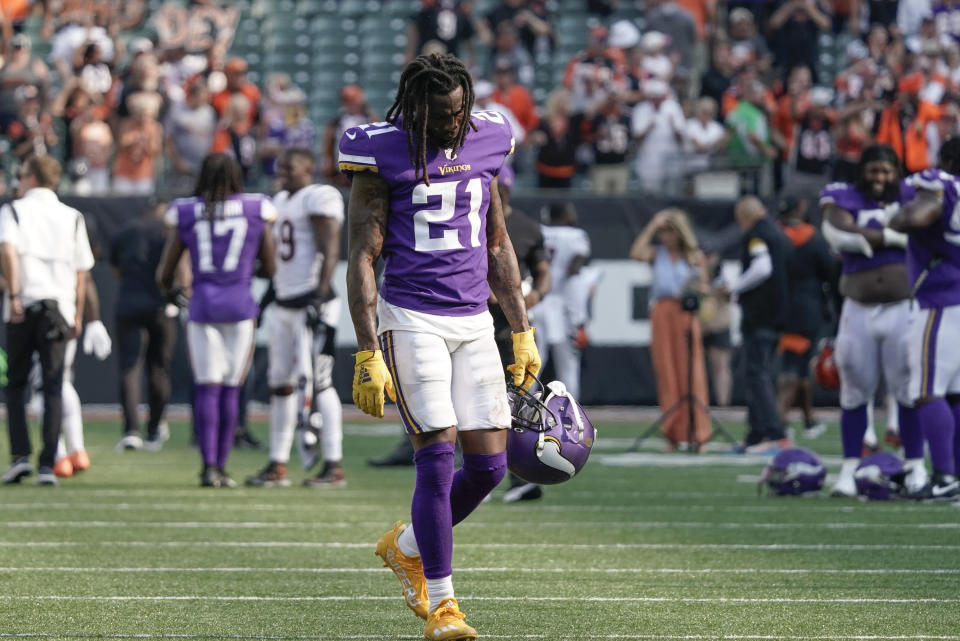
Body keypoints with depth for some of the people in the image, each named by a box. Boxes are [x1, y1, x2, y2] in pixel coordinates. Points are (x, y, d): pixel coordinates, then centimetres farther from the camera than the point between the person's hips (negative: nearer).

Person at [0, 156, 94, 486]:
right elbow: (82, 270, 10)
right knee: (53, 388, 3)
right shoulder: (72, 217, 12)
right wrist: (78, 313, 16)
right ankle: (48, 465, -2)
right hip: (60, 307, 2)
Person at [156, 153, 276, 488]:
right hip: (240, 302, 0)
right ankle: (221, 466, 8)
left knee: (206, 387, 2)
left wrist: (168, 291, 29)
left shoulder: (186, 214, 2)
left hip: (203, 302, 0)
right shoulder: (255, 211, 2)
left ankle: (209, 464, -9)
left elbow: (164, 274, 7)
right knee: (230, 388, 6)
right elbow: (270, 268, 6)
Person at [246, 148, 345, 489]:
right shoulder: (283, 201, 18)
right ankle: (277, 466, 13)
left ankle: (334, 467, -9)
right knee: (281, 384, 9)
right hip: (285, 304, 9)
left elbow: (330, 252, -16)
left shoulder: (319, 198, -10)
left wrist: (319, 298, -23)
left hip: (313, 302, -9)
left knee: (317, 383, -11)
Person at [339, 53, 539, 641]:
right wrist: (368, 356, -12)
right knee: (438, 458, -12)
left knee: (489, 463, 1)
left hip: (473, 321, 5)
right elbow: (362, 259, -7)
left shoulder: (485, 142, 8)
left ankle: (406, 548, 25)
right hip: (411, 320, -5)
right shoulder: (383, 155, -7)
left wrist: (523, 332, 15)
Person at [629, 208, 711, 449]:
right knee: (667, 372, 0)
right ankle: (673, 431, 3)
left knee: (690, 373, -7)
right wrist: (652, 226, -4)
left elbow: (704, 289, 9)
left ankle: (696, 432, -6)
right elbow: (636, 253, -7)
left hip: (685, 313, -2)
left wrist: (695, 287, -13)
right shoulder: (657, 253, 12)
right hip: (661, 314, 2)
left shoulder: (695, 256, 8)